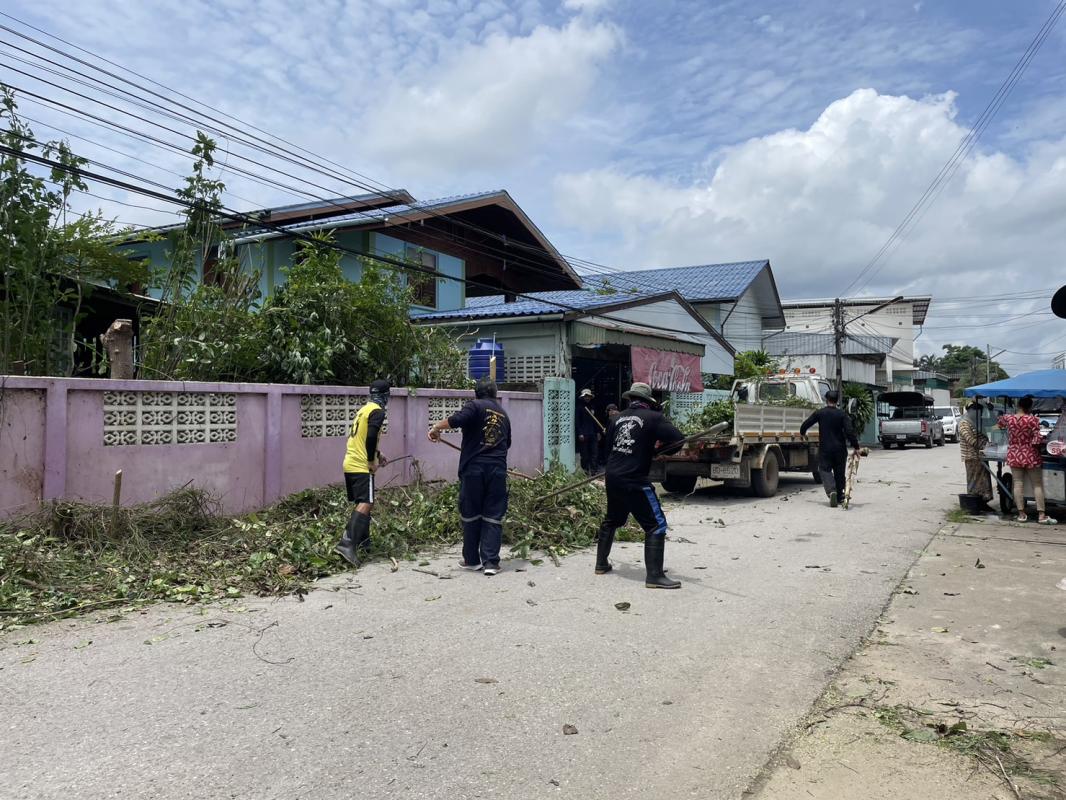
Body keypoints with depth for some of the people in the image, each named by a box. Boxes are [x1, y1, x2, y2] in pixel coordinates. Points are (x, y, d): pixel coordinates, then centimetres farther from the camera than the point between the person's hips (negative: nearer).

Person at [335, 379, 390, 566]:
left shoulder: (364, 409, 17)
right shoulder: (377, 411, -10)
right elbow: (371, 437, -23)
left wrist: (377, 455, 25)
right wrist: (372, 461, -13)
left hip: (350, 463, 10)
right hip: (361, 466, -9)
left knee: (364, 503, 19)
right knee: (365, 505, -16)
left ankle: (363, 541, 26)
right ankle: (347, 544, -28)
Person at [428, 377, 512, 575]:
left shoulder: (475, 406, -1)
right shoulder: (503, 414, 18)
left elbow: (456, 419, -20)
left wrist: (436, 428, -6)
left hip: (473, 468, -3)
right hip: (497, 470, 3)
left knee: (471, 515, 10)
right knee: (493, 516, 6)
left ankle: (472, 560, 19)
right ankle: (491, 562, 1)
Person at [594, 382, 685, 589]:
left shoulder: (618, 418, 9)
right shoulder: (653, 417, -7)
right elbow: (679, 439, -11)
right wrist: (655, 449, 5)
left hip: (612, 477, 7)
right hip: (634, 480, -7)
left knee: (611, 520, 25)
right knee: (656, 525, -2)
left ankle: (601, 564, 33)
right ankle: (655, 576, -7)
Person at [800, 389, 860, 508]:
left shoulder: (819, 413, -3)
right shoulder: (842, 415, -3)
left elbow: (805, 424, 3)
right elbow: (850, 431, -11)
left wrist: (802, 433, 25)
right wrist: (856, 447, -5)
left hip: (824, 448, -1)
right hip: (840, 449, 2)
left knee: (825, 470, 1)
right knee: (840, 472, 15)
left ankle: (831, 491, -24)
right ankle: (839, 496, 23)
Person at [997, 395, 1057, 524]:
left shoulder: (1008, 418, -4)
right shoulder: (1033, 419, -13)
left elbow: (999, 423, 20)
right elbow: (1037, 439, -17)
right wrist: (1038, 446, 4)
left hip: (1014, 456, 3)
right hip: (1030, 455, -3)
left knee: (1018, 484, 5)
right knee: (1037, 485, 5)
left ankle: (1021, 514, 6)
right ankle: (1041, 515, 4)